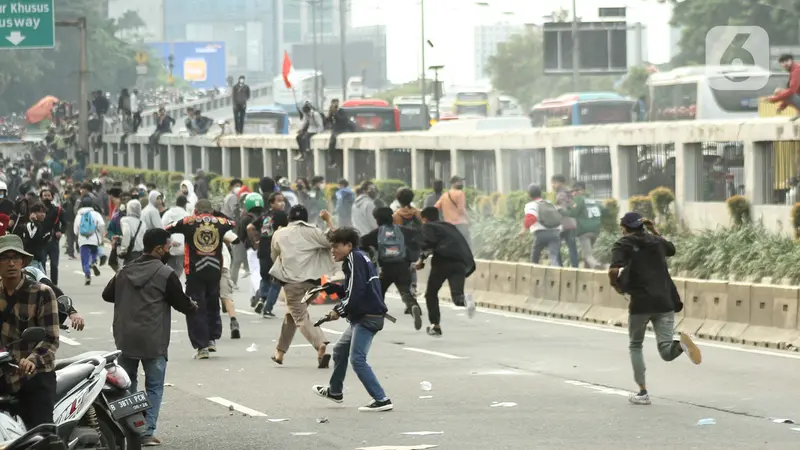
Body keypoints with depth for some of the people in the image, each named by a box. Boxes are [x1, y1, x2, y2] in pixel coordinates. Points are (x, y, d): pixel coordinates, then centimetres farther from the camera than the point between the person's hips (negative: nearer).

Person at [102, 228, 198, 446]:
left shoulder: (125, 271, 8)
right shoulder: (165, 274, -10)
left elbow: (107, 294, 18)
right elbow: (182, 304, -4)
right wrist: (194, 306, 18)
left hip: (125, 338, 5)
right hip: (153, 340, -5)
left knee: (126, 384, 16)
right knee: (154, 387, 3)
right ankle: (147, 431, -4)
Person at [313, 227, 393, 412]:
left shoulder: (355, 258, -14)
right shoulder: (357, 258, 17)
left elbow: (356, 292, -21)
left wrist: (339, 311, -11)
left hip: (368, 317, -11)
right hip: (361, 317, 11)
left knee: (357, 359, -16)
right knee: (340, 350, 25)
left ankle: (381, 400, -19)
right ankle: (335, 391, 43)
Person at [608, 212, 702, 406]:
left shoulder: (623, 245, 2)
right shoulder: (656, 241, 15)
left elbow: (614, 271, -15)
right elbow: (671, 249, 38)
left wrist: (618, 287, 3)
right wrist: (654, 231, 42)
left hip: (641, 303, -3)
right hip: (665, 301, 3)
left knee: (635, 346, 20)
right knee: (666, 352, -2)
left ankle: (643, 392, 15)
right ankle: (681, 343, -37)